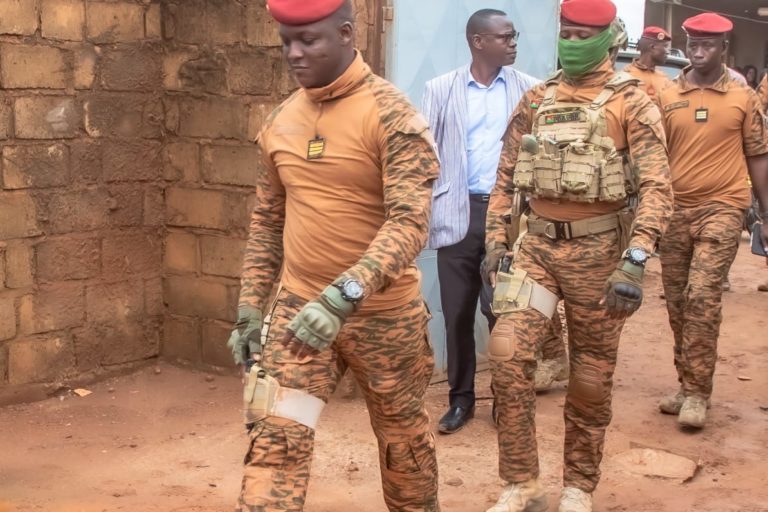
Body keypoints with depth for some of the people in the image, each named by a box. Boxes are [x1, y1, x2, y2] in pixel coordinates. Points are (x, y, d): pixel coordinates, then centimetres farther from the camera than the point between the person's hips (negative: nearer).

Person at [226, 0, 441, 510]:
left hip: (383, 313, -4)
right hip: (297, 308, 4)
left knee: (402, 436, 15)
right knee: (274, 440, -4)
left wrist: (345, 295, -35)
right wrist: (250, 307, 9)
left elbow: (409, 222, -24)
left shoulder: (391, 115, -14)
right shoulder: (280, 122, 4)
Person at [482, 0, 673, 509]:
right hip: (539, 244, 3)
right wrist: (495, 240, 4)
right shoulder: (535, 100, 7)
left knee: (591, 374, 6)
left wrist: (635, 260, -24)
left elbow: (657, 186, -14)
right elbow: (508, 174, 13)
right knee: (507, 351, -12)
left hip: (599, 250, -3)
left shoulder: (631, 103, -7)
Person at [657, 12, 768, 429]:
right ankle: (688, 384, 23)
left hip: (721, 208, -3)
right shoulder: (667, 98, 4)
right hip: (674, 209, 3)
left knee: (702, 297, -13)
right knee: (677, 302, 9)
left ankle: (697, 391, -4)